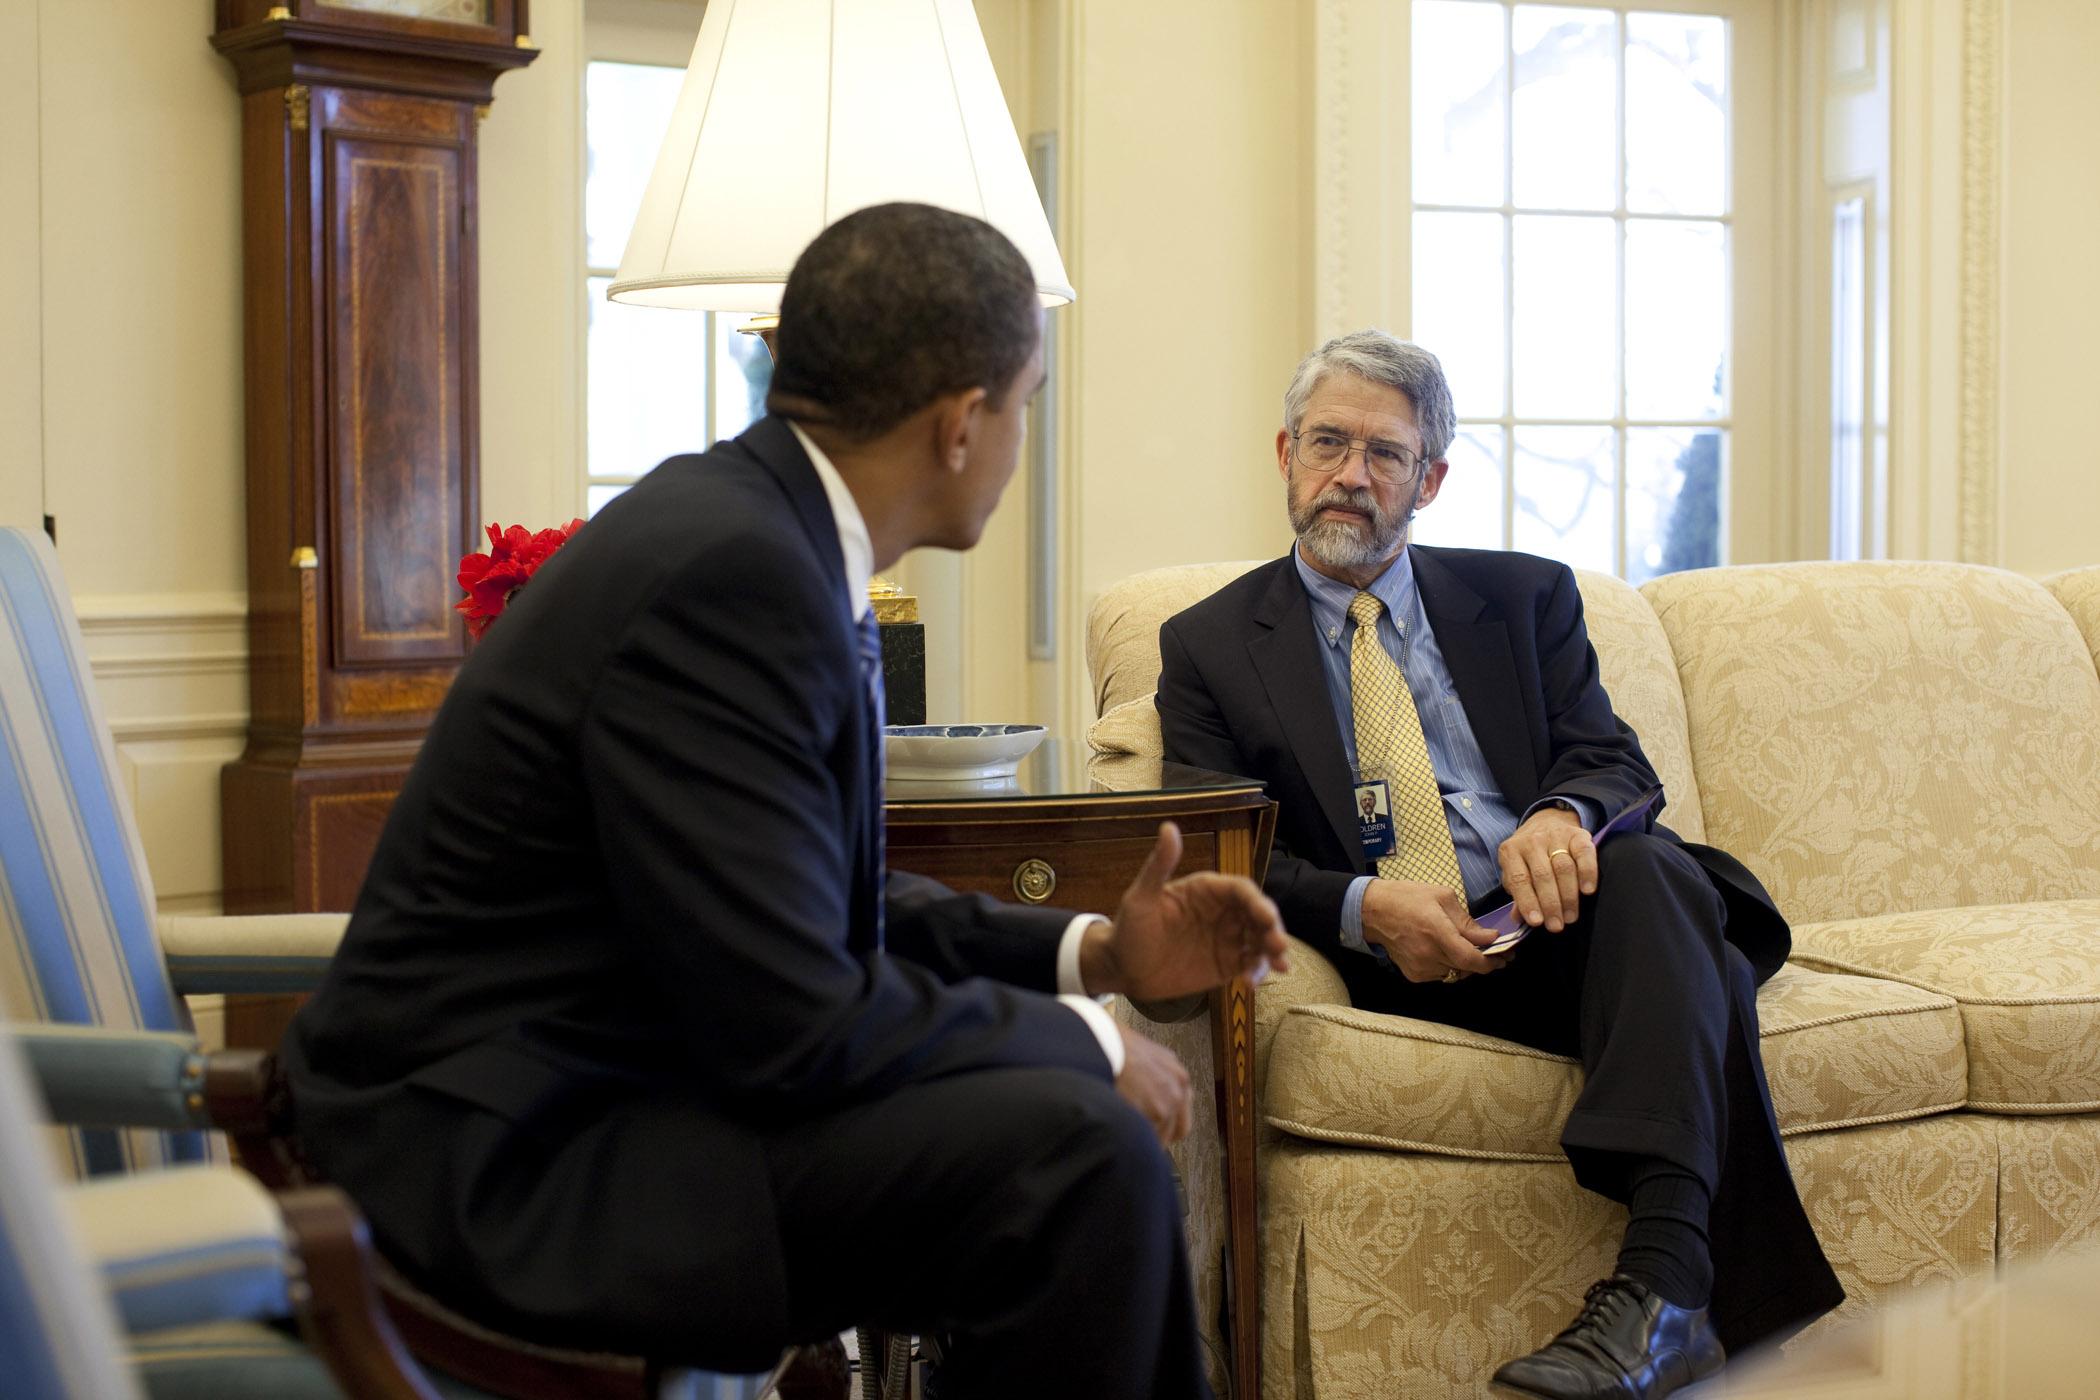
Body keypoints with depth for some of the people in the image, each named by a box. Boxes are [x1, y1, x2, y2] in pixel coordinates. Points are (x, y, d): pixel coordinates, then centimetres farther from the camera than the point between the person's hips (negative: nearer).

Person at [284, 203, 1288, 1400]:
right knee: (1077, 1154, -21)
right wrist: (1082, 1041, -11)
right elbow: (792, 1025, -25)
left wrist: (1092, 953, 8)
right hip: (510, 1158, -10)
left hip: (612, 1083, 10)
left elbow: (829, 902, 16)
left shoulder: (767, 530, 5)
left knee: (1104, 1133, 13)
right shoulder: (726, 574, -24)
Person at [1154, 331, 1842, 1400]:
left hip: (1559, 919, 1)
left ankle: (1663, 1281, -47)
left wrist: (1564, 815, -19)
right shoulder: (1210, 646, 13)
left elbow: (1613, 759, 7)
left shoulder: (1525, 598, 19)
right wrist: (1363, 908, -18)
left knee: (1642, 866, -33)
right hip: (1400, 970, -1)